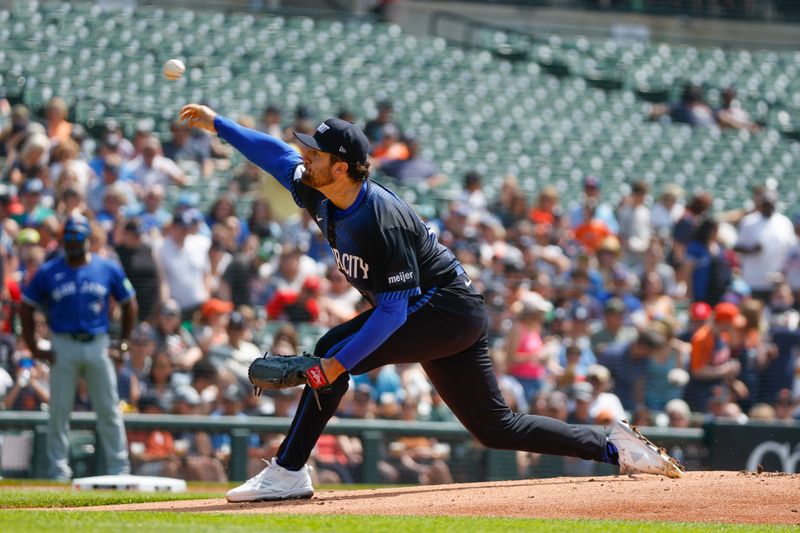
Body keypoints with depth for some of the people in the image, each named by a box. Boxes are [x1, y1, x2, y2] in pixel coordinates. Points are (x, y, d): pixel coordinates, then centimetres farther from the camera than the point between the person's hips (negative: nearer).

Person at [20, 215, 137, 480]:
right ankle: (58, 469, 5)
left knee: (109, 409, 1)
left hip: (98, 346, 1)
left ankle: (119, 467, 6)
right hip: (63, 346, 0)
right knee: (59, 410, -1)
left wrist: (124, 343, 8)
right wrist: (33, 348, 1)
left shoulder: (109, 269, 3)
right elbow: (26, 308, 7)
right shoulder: (48, 272, 1)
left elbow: (129, 304, 13)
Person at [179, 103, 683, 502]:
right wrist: (217, 123, 12)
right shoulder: (323, 196, -2)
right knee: (496, 426, 10)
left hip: (448, 309, -10)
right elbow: (274, 153, 15)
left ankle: (288, 473, -18)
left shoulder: (381, 221, -27)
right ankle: (614, 448, 12)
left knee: (333, 349, -19)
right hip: (452, 318, 10)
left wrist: (339, 362, -31)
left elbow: (393, 311, -28)